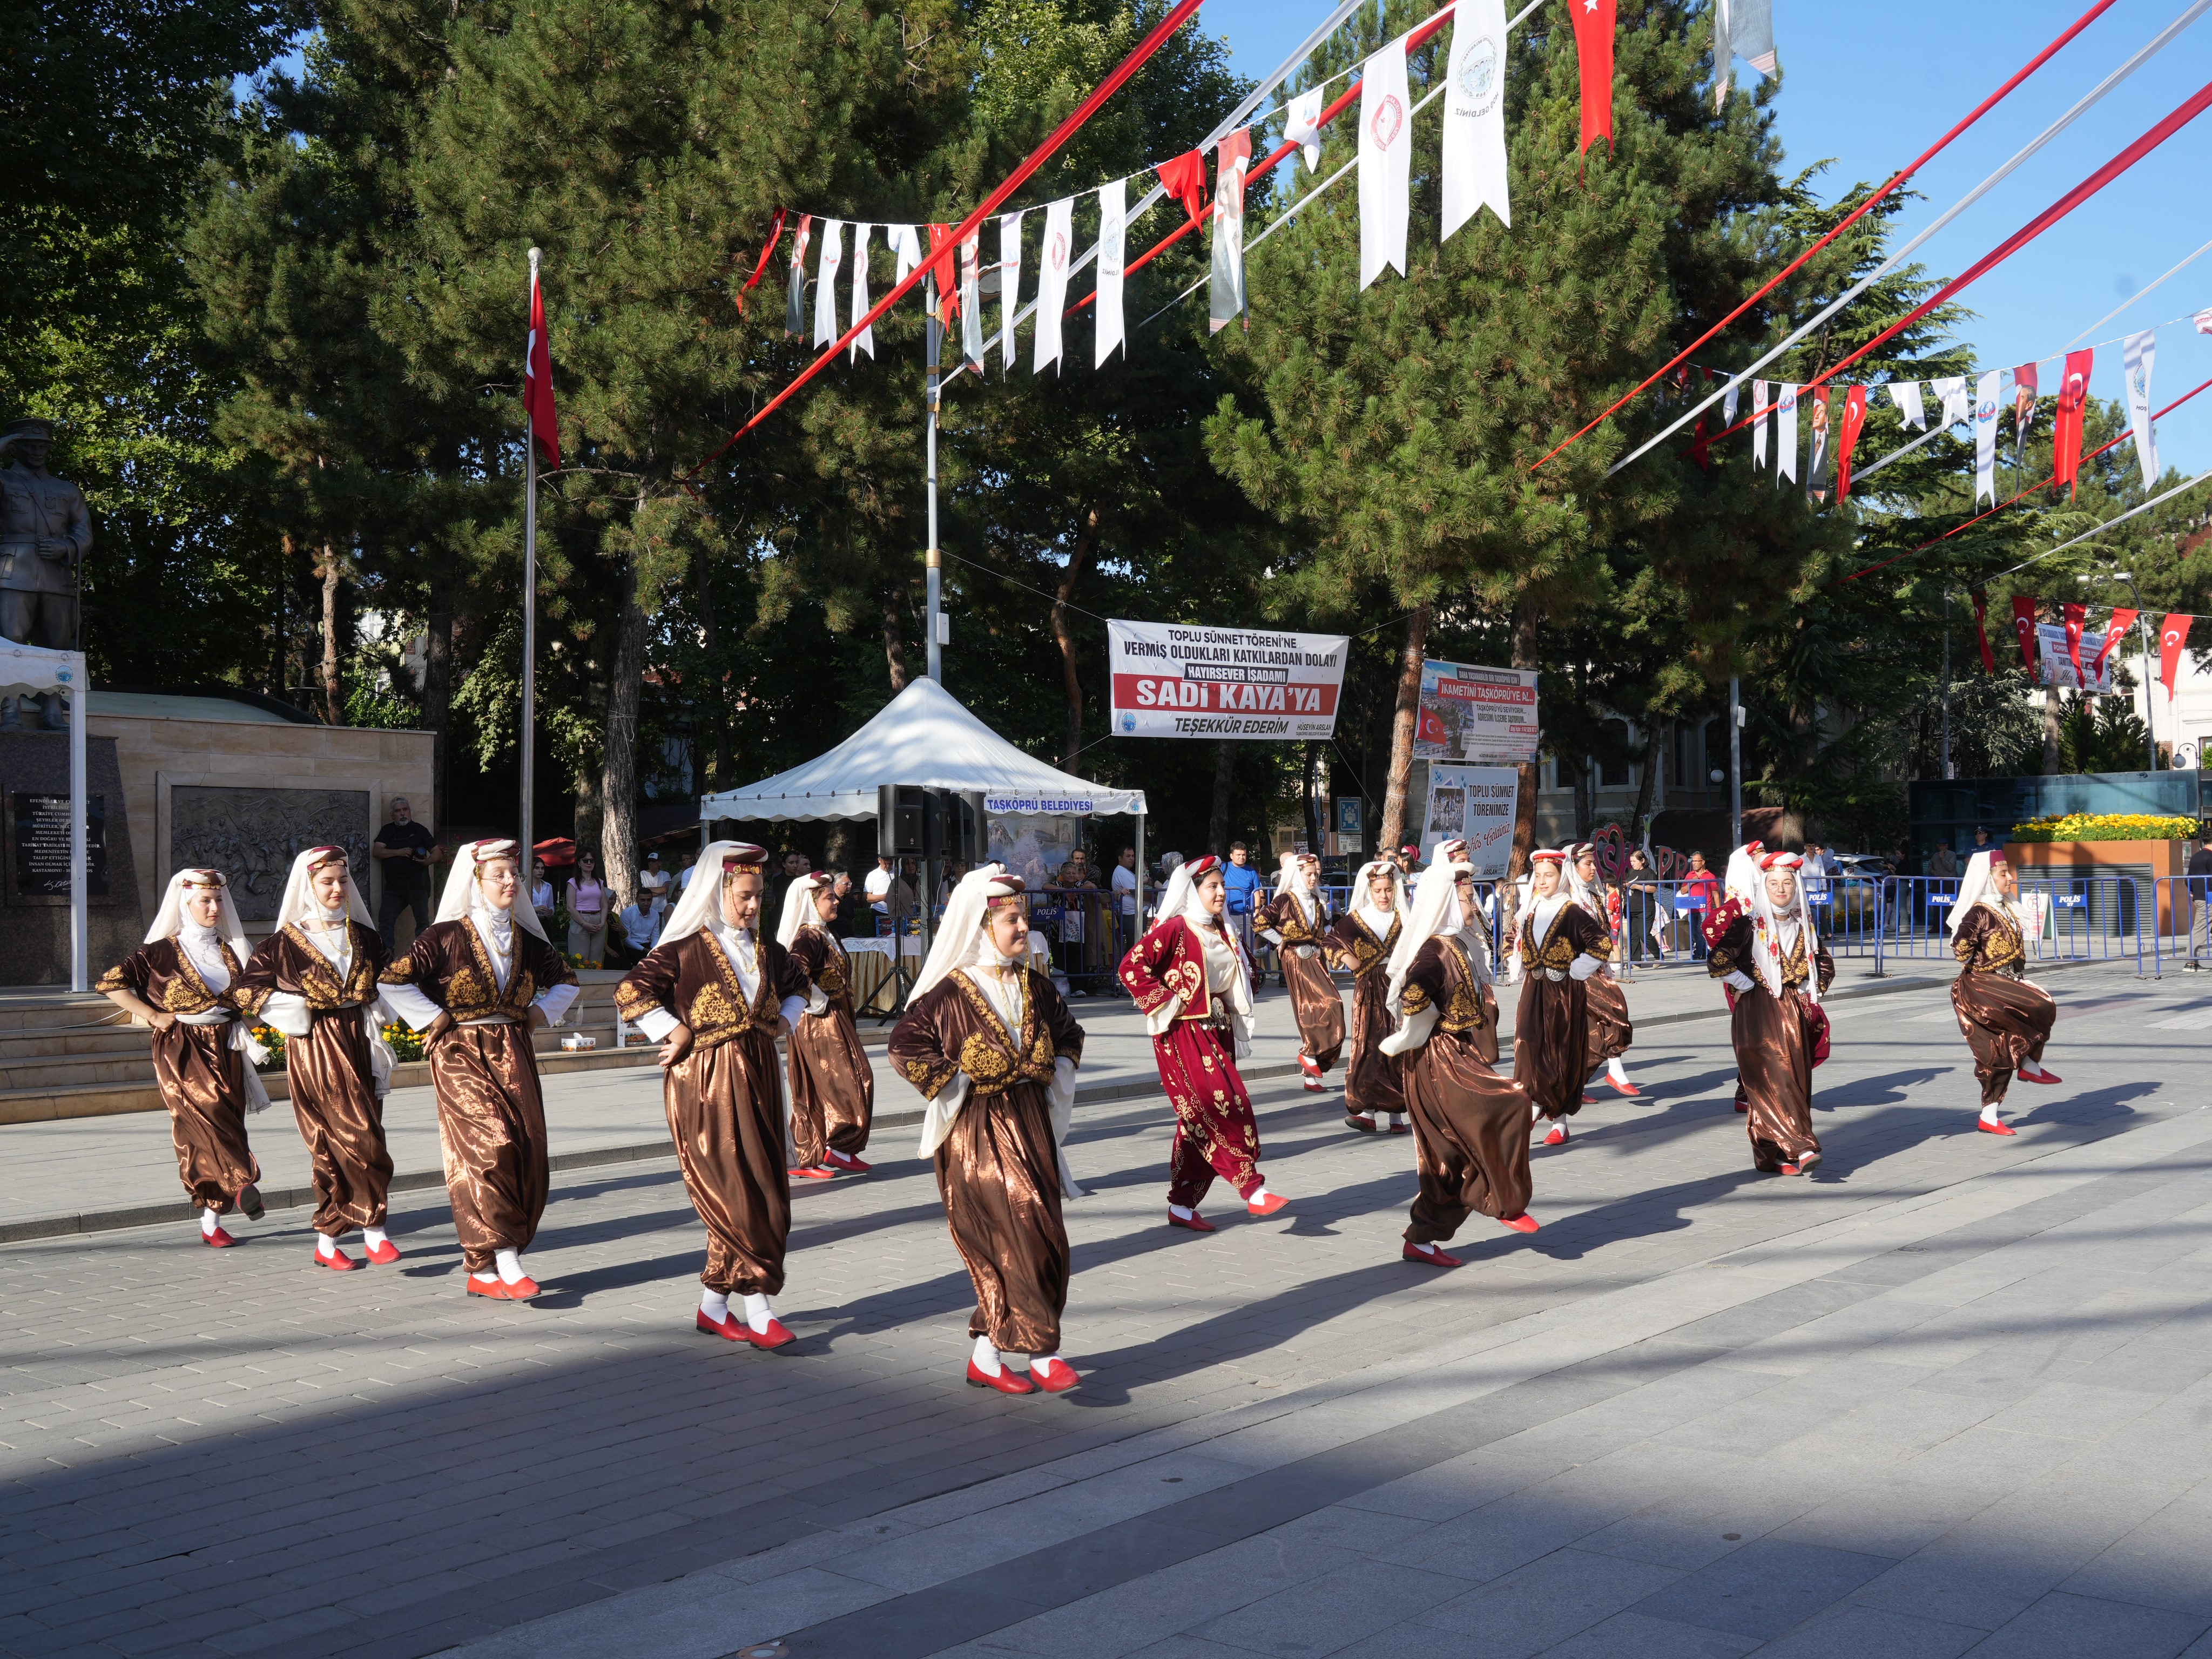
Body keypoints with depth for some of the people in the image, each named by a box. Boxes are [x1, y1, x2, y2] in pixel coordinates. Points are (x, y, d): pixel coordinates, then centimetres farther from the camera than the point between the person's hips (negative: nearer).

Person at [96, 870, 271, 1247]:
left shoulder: (230, 950, 12)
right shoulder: (164, 952, -2)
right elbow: (108, 984, -4)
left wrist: (242, 1032, 9)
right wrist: (153, 1016, -8)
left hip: (225, 1049, 4)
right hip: (183, 1050, -4)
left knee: (225, 1124, -2)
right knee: (208, 1109, -28)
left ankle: (211, 1222, 4)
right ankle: (242, 1182, -30)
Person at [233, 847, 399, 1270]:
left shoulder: (362, 936, 11)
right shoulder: (286, 942, -1)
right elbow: (247, 989, 1)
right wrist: (294, 1011, -7)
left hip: (358, 1044, 4)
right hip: (315, 1049, -4)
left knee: (333, 1143, 2)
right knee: (360, 1139, -7)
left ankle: (329, 1240, 4)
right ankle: (373, 1229, 2)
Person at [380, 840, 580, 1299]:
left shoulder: (529, 940, 10)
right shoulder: (447, 936, -5)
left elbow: (566, 982, 27)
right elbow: (392, 981, -10)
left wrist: (542, 1011, 11)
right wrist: (435, 1019, -8)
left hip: (514, 1053, 5)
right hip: (461, 1054, -5)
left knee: (527, 1154, -1)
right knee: (491, 1145, -19)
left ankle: (485, 1269, 8)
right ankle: (504, 1261, -16)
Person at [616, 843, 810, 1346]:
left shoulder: (766, 949, 12)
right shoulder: (685, 949, -8)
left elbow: (797, 984, 31)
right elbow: (630, 992, -14)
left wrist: (786, 1020, 14)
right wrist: (677, 1032, -13)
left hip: (758, 1080, 7)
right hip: (705, 1083, -7)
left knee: (763, 1194, 6)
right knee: (735, 1195, -9)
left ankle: (714, 1304, 17)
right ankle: (758, 1310, -5)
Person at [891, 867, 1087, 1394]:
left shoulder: (1033, 986, 8)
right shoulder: (951, 993, -12)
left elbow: (1068, 1032, 23)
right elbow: (904, 1046, -16)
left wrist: (1059, 1074, 8)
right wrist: (952, 1086, -13)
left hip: (1031, 1127, 7)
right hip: (977, 1135, -7)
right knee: (1022, 1238, -12)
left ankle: (986, 1356, 18)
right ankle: (1041, 1355, -5)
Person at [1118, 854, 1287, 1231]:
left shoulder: (1223, 933, 14)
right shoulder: (1173, 930, -10)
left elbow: (1242, 972, 30)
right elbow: (1131, 967, -18)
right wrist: (1166, 1002, -17)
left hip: (1216, 1034, 8)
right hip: (1183, 1035, -8)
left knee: (1200, 1121, 8)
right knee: (1224, 1107, -16)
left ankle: (1182, 1206, 15)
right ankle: (1252, 1189, -13)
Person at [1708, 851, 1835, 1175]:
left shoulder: (1804, 923, 10)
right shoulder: (1749, 923, -5)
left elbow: (1825, 965, 23)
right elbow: (1717, 962, -11)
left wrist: (1809, 991, 8)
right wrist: (1749, 987, -8)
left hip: (1795, 1012, 5)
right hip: (1758, 1013, -5)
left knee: (1796, 1078, 4)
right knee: (1772, 1078, -16)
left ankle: (1782, 1154, 11)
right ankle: (1799, 1148, -20)